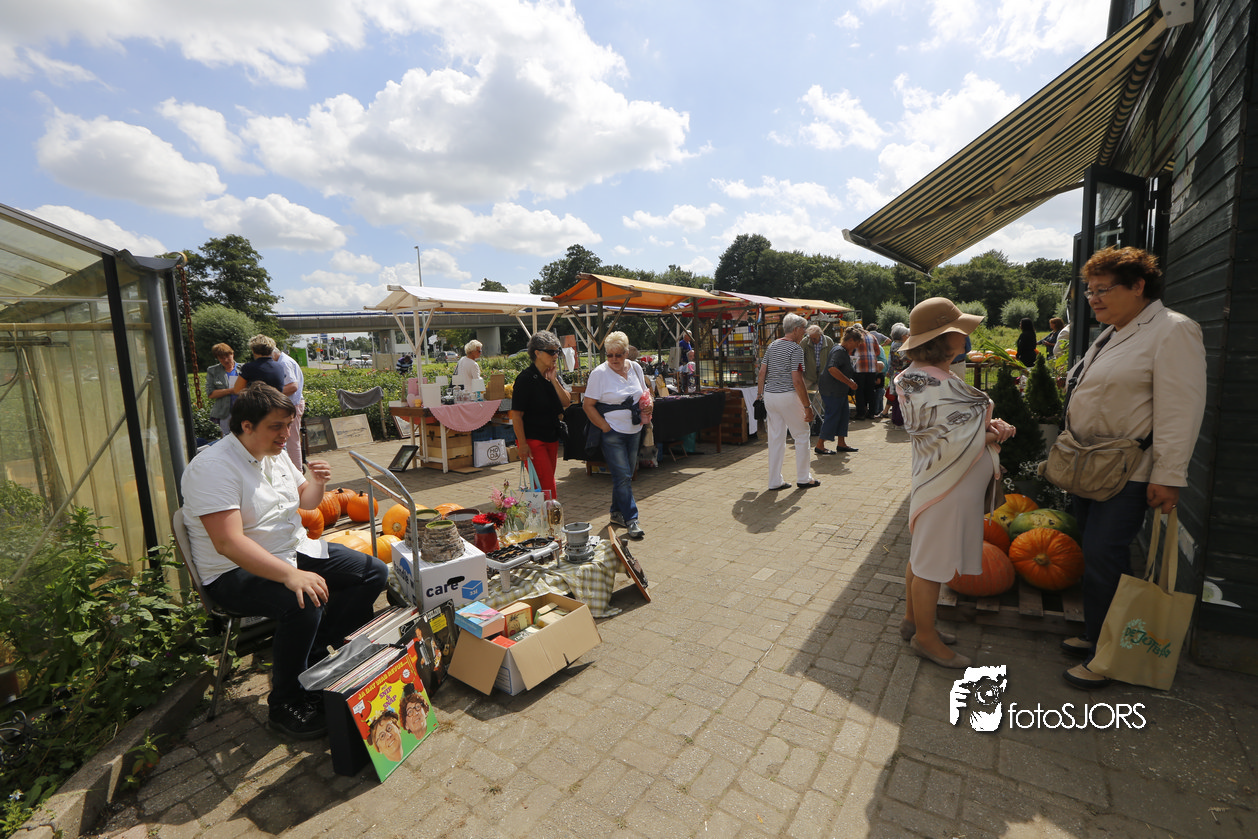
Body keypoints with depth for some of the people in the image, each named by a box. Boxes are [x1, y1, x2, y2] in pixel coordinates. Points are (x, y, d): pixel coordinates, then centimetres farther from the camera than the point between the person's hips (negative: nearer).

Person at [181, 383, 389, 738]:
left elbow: (304, 501, 21)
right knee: (304, 603, -36)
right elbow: (228, 542, -30)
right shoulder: (213, 467, -20)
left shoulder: (276, 455, 7)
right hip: (237, 572, -8)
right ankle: (285, 703, -11)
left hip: (296, 550, 9)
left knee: (374, 572, -4)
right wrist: (291, 575, -40)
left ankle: (314, 655, 2)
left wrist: (317, 483, -4)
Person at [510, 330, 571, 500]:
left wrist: (554, 380, -11)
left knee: (546, 483, 13)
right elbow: (516, 415, -14)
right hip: (532, 440, -7)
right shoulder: (526, 378, -13)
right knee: (548, 486, -10)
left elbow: (566, 402, -1)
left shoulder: (555, 375, 9)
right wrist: (522, 444, -17)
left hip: (552, 438, 7)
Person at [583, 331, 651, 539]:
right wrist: (605, 427, -14)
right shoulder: (599, 373, -9)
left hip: (633, 431, 6)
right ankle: (631, 519, 1)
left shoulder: (634, 368, 8)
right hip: (612, 433, -6)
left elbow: (644, 394, 21)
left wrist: (648, 404, -2)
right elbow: (588, 405, -10)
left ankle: (617, 513, 28)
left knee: (625, 475, 13)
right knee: (623, 476, -7)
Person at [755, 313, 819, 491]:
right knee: (802, 435, 9)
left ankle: (775, 481, 14)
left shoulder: (772, 346, 12)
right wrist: (807, 406, -13)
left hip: (769, 396, 7)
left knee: (776, 438, 11)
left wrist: (759, 395, 18)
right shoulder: (796, 348, -10)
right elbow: (797, 381, -17)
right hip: (788, 396, -7)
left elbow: (761, 373, 10)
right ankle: (803, 478, 16)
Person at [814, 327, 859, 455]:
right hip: (832, 390, -11)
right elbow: (832, 369, -34)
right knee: (832, 416, -6)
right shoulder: (839, 351, -19)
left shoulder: (844, 351, 15)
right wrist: (849, 382, -30)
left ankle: (841, 443, 23)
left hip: (840, 390, 11)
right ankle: (820, 446, 2)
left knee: (843, 415, 14)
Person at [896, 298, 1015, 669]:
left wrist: (988, 426, -4)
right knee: (932, 564, 5)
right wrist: (995, 434, -9)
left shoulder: (922, 377, 7)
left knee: (922, 557, 21)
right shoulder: (937, 387, -25)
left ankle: (913, 620, 37)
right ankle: (925, 636, 22)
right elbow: (956, 443, -26)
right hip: (947, 488, -10)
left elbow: (956, 422, 13)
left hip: (937, 482, 10)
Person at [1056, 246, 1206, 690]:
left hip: (1128, 475, -8)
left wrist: (1167, 476, -20)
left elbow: (1180, 410, -17)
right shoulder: (1113, 334, 16)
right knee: (1095, 554, 14)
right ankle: (1094, 636, 27)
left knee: (1103, 556, -5)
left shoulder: (1172, 331, -11)